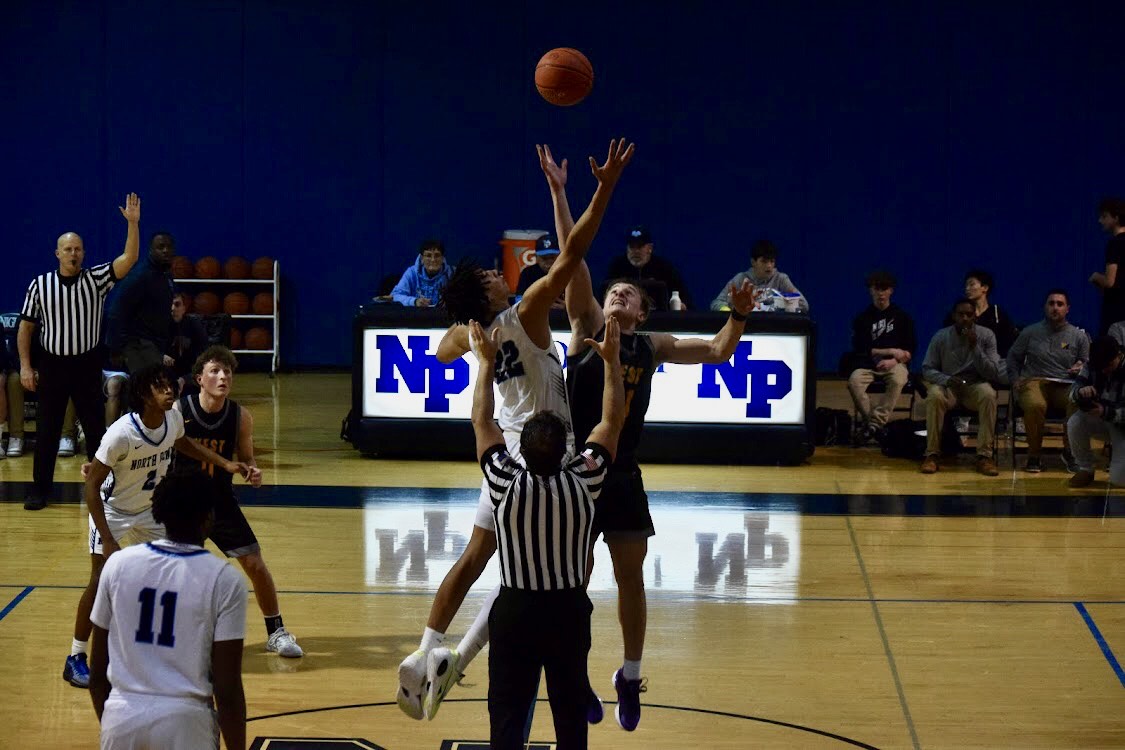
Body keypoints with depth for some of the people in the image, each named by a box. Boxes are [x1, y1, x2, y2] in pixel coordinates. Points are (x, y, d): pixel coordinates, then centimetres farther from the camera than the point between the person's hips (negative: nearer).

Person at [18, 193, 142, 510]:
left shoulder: (96, 279, -2)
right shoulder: (40, 285, -1)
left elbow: (128, 259, -14)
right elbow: (26, 326, 4)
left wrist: (133, 223, -25)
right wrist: (25, 366, -2)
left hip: (87, 365, 0)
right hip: (52, 365, 0)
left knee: (96, 429, 6)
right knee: (46, 431, 5)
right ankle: (40, 489, 14)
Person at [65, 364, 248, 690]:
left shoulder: (173, 418, -14)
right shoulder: (121, 433, -33)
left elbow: (183, 443, 13)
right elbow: (92, 484, -26)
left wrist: (225, 464, 5)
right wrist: (108, 540, -30)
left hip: (150, 509, 6)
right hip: (113, 511, -6)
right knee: (100, 580, -10)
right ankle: (75, 659, 0)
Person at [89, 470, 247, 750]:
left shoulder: (117, 564, 2)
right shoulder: (224, 580, -7)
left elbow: (97, 671, 9)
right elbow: (227, 688, -8)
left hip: (122, 715, 3)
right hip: (184, 721, -3)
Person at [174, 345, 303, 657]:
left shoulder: (240, 416, -9)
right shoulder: (178, 411, -17)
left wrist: (253, 472, -18)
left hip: (220, 501, 2)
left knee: (255, 562, 0)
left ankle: (276, 632, 16)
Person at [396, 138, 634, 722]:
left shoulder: (469, 333, 0)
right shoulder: (524, 316, -20)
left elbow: (442, 353, 24)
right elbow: (569, 259, -27)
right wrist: (605, 188, -28)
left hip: (508, 449, 7)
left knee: (476, 555, 13)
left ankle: (426, 656, 9)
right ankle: (457, 659, -9)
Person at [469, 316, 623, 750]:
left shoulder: (506, 484, -18)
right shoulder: (583, 482, -16)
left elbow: (482, 421, -4)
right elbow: (613, 421, -4)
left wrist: (487, 362, 5)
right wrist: (611, 360, 3)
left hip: (514, 609, -1)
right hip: (569, 609, 1)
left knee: (507, 710, 4)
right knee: (570, 706, 12)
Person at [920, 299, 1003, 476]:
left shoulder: (986, 336, -4)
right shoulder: (940, 337, -3)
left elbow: (993, 374, -9)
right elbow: (927, 369, -1)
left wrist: (975, 348, -20)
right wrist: (946, 380, -22)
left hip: (974, 386, 0)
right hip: (948, 386, 0)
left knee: (988, 395, -34)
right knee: (934, 395, -35)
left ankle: (984, 456, -29)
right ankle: (932, 454, -25)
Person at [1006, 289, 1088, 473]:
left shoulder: (1079, 336, 14)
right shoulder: (1030, 332, 12)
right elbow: (1013, 357, 22)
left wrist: (1081, 368, -5)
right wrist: (1015, 379, 5)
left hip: (1065, 386, 1)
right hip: (1034, 382, -1)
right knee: (1035, 405, -39)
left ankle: (1069, 451, -15)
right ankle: (1034, 454, -17)